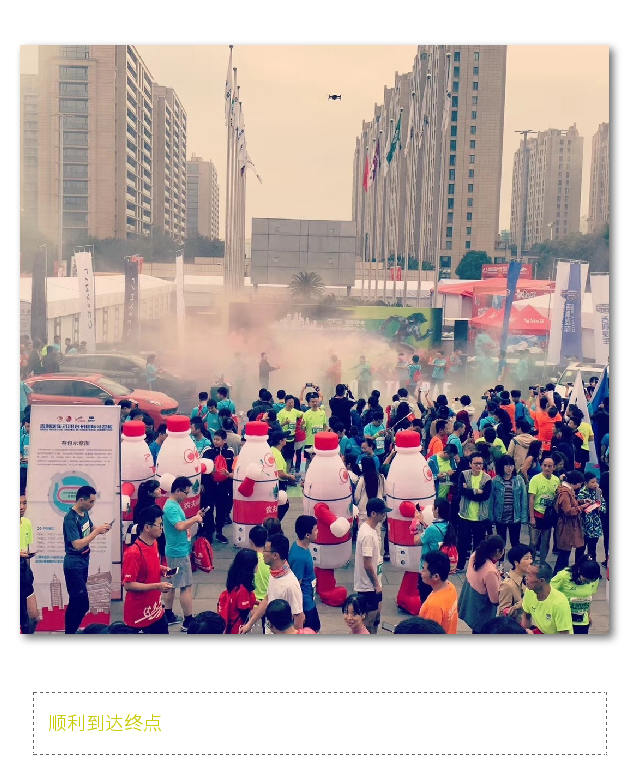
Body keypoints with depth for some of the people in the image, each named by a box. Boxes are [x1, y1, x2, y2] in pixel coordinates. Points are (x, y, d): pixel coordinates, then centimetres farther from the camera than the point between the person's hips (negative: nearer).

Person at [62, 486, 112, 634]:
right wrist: (97, 531, -24)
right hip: (74, 565, -9)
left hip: (83, 563, 9)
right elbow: (77, 544, -27)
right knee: (82, 602, -10)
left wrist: (101, 527, 0)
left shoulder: (85, 513, 5)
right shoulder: (70, 518, -22)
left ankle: (70, 631, 25)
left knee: (76, 602, 15)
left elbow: (90, 528, 22)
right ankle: (70, 631, 0)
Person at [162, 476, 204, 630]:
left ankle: (169, 616, 26)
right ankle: (188, 622, -3)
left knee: (172, 584, 17)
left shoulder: (174, 505, 12)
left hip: (174, 551, 11)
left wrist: (194, 518, 7)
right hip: (179, 552, -11)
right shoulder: (171, 507, -20)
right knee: (186, 586, -6)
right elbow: (180, 526, -33)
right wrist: (195, 519, -21)